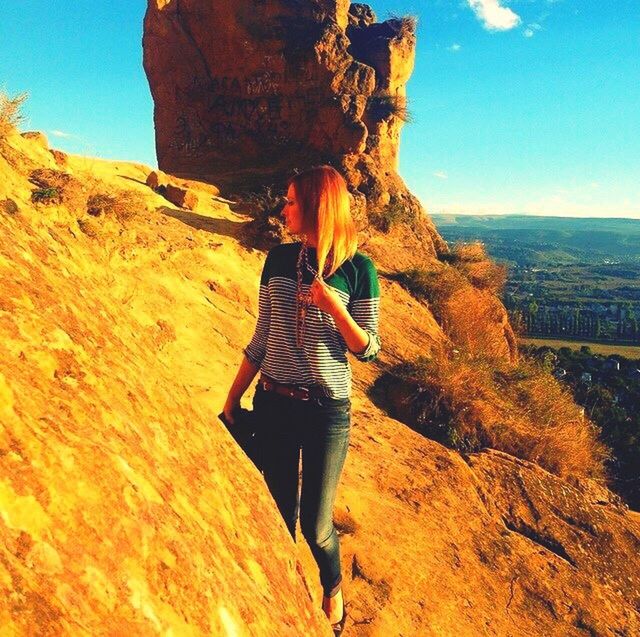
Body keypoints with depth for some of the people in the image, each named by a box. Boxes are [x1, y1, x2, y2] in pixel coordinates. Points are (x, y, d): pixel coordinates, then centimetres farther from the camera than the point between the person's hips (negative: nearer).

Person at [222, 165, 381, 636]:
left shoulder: (357, 268, -7)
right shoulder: (279, 259, 3)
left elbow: (368, 351, -6)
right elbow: (261, 340, 7)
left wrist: (334, 306, -22)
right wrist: (231, 402, 7)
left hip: (327, 409, -3)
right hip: (274, 403, 3)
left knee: (315, 525, 8)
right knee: (280, 514, 15)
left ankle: (333, 588, 41)